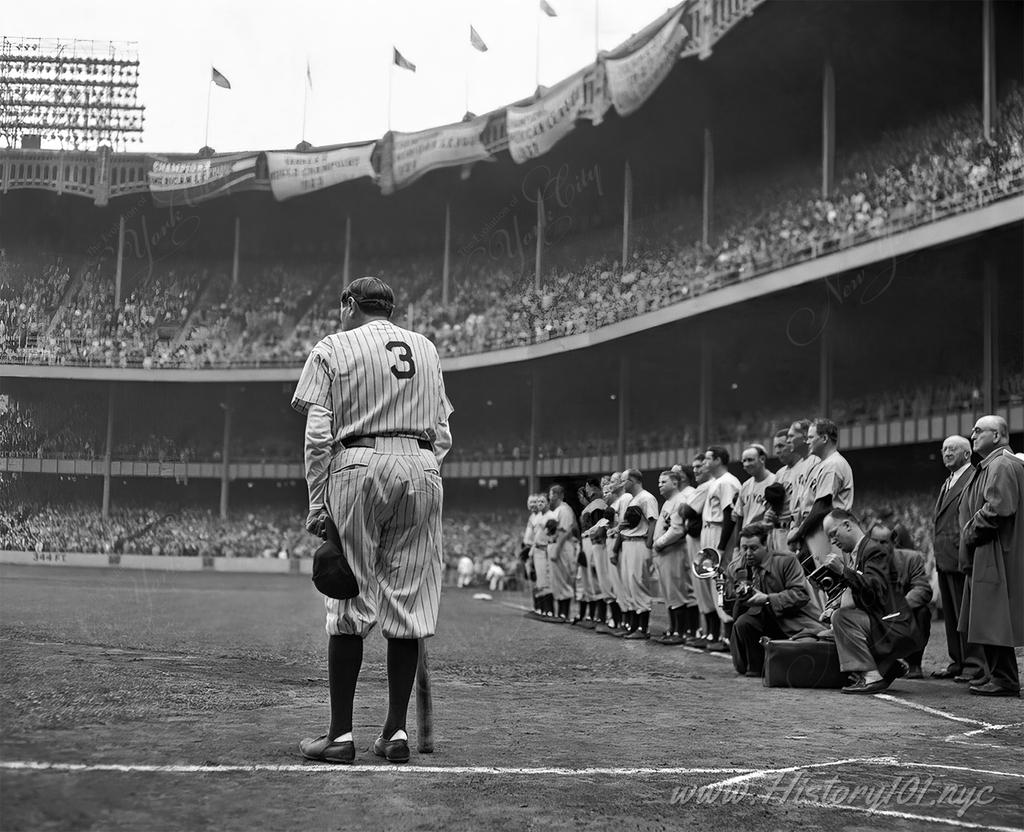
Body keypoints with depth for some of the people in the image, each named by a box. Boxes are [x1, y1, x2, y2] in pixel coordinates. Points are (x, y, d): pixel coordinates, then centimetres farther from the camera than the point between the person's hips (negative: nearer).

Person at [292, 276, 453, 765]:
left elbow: (318, 435, -3)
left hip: (359, 466, -3)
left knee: (350, 605, 0)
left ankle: (341, 734, 1)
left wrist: (317, 505, -2)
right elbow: (442, 434, 15)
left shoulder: (333, 348, 6)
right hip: (422, 468, 3)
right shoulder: (426, 349, 19)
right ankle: (396, 731, 8)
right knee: (407, 603, 5)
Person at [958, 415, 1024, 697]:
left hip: (996, 555, -11)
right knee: (989, 620, 14)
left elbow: (997, 508, -24)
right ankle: (997, 674, 20)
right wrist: (970, 536, 14)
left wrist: (972, 532, -13)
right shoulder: (990, 465, 19)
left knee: (995, 619, -7)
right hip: (983, 555, 11)